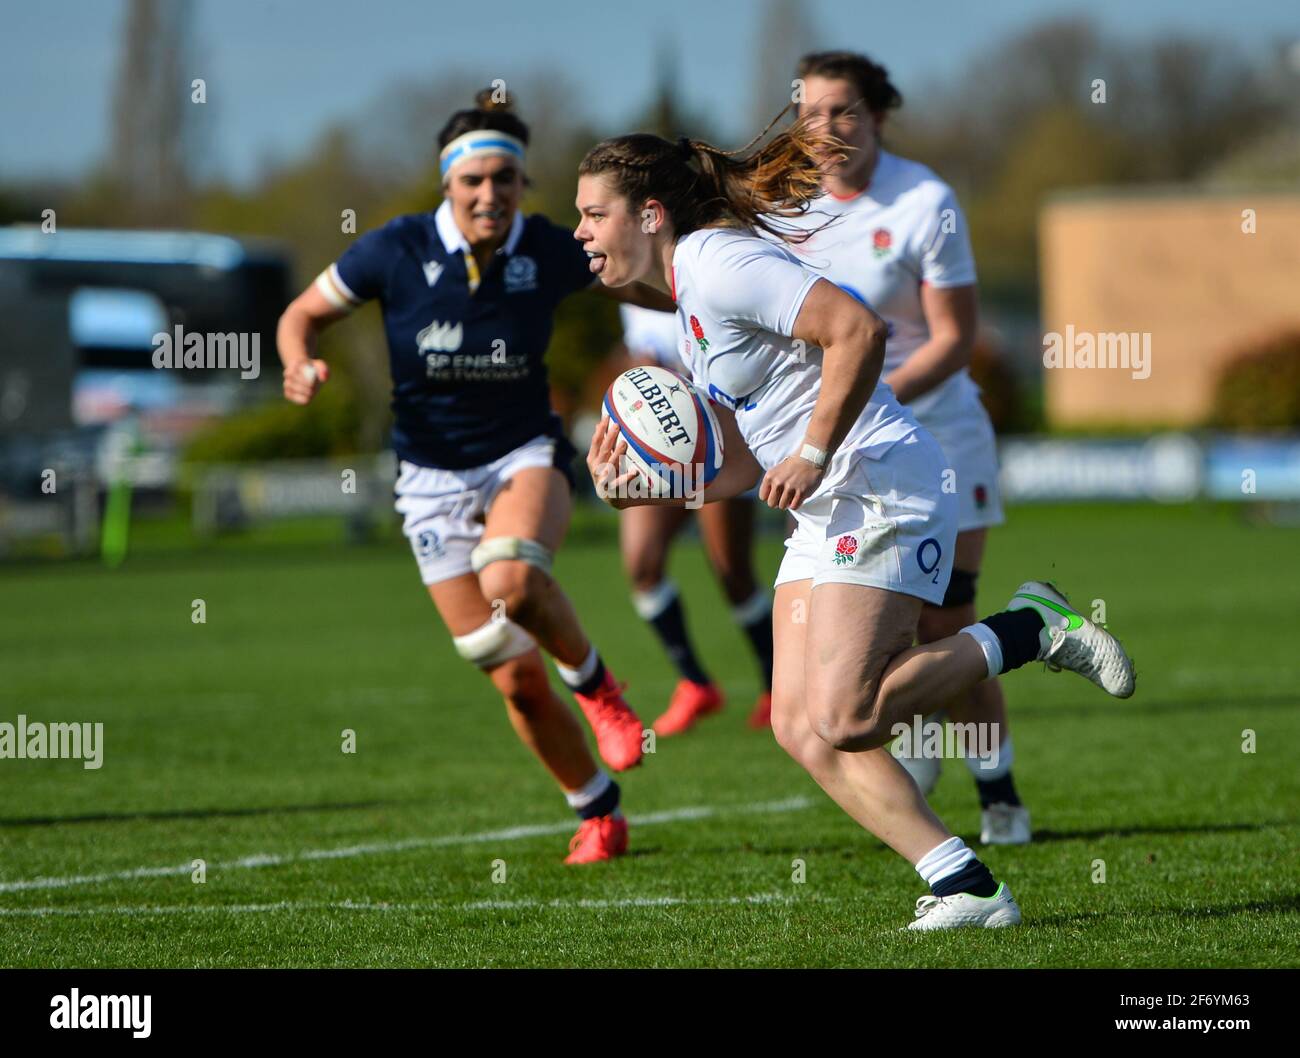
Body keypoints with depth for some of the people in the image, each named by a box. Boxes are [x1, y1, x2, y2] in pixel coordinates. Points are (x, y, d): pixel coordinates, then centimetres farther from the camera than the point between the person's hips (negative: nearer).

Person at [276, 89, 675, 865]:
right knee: (516, 680, -1)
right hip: (433, 478, 1)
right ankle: (600, 813, 20)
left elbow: (643, 284, 7)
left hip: (525, 456, -1)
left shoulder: (550, 252, -11)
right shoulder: (398, 250, -14)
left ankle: (595, 682, -7)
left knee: (511, 582, -36)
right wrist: (302, 364, -21)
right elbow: (304, 314, -1)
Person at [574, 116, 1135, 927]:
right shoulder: (691, 293, 18)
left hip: (883, 489, -10)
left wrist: (814, 455, -21)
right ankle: (965, 885, -2)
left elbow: (859, 330, -25)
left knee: (843, 723, -18)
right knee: (799, 729, -1)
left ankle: (1030, 632, -3)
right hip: (825, 516, 10)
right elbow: (744, 467, 21)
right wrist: (640, 490, 6)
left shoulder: (719, 264, -13)